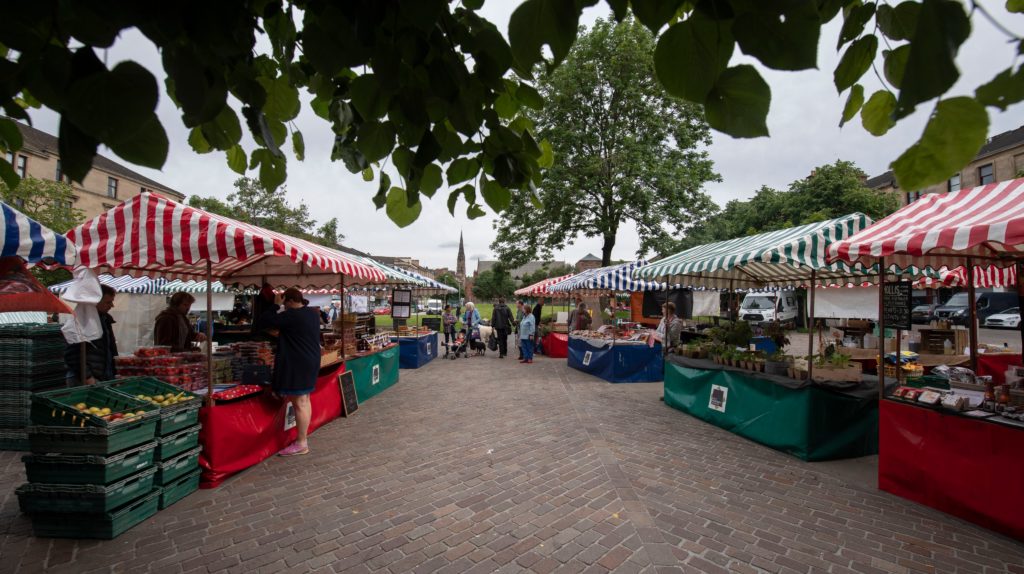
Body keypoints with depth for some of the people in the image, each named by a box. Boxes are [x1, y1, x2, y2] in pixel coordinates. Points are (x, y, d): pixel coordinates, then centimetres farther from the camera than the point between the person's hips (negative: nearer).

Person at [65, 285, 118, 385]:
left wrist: (115, 373, 15)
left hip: (105, 378, 7)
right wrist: (87, 377, -21)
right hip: (83, 380, -7)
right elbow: (72, 353, -17)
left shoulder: (105, 318, 11)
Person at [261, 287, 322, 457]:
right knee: (305, 400, 16)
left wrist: (276, 305, 0)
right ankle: (304, 438, 25)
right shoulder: (313, 313, 9)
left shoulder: (290, 315, -18)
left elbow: (266, 320, -12)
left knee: (299, 403, -4)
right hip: (311, 360, 9)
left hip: (297, 363, -9)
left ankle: (301, 444, 3)